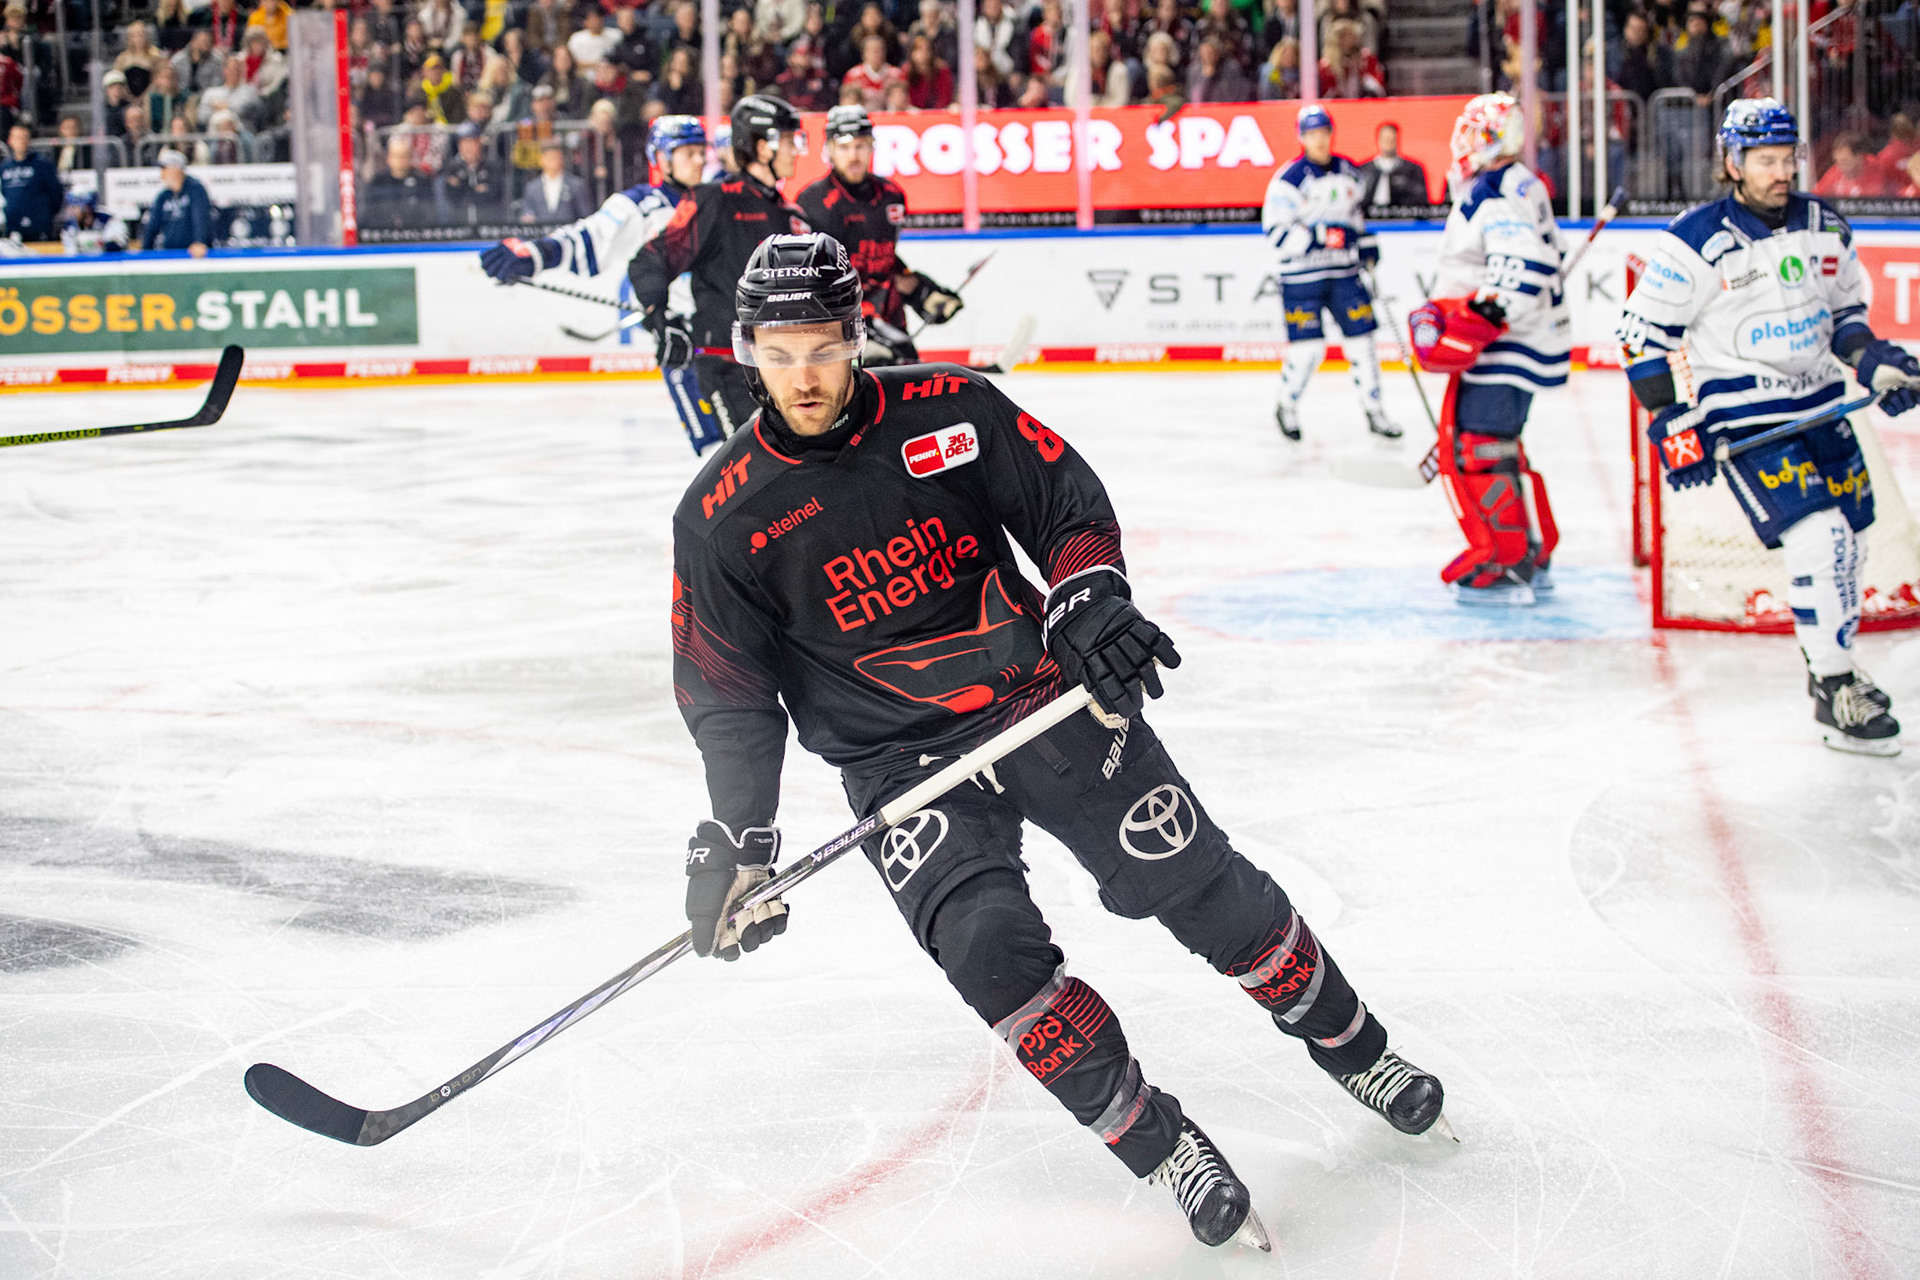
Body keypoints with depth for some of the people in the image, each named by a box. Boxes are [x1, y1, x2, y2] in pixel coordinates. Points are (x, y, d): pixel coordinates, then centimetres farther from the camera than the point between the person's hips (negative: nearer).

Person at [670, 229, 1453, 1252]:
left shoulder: (946, 409, -7)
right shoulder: (723, 517, -8)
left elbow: (1067, 499, 1)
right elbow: (728, 693, -3)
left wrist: (1089, 598, -18)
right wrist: (736, 841, -12)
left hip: (1040, 695, 1)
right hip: (901, 762, -1)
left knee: (1204, 885, 0)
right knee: (989, 945, -23)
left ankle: (1353, 1049, 22)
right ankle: (1157, 1144, -8)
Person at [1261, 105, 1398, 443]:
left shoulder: (1349, 172, 8)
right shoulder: (1288, 178, -11)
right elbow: (1276, 231, -16)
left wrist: (1366, 242, 12)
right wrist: (1321, 236, -23)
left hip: (1344, 272, 5)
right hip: (1302, 276, -5)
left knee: (1361, 340, 3)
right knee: (1307, 348, -7)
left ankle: (1375, 413, 14)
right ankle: (1287, 408, 17)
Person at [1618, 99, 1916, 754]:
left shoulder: (1824, 227, 6)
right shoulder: (1695, 243, -13)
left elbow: (1845, 308, 20)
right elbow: (1644, 331, -8)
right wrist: (1671, 421, -12)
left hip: (1819, 405, 7)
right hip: (1742, 419, -7)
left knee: (1845, 539, 11)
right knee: (1816, 538, -17)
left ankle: (1830, 662, 32)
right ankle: (1833, 692, -7)